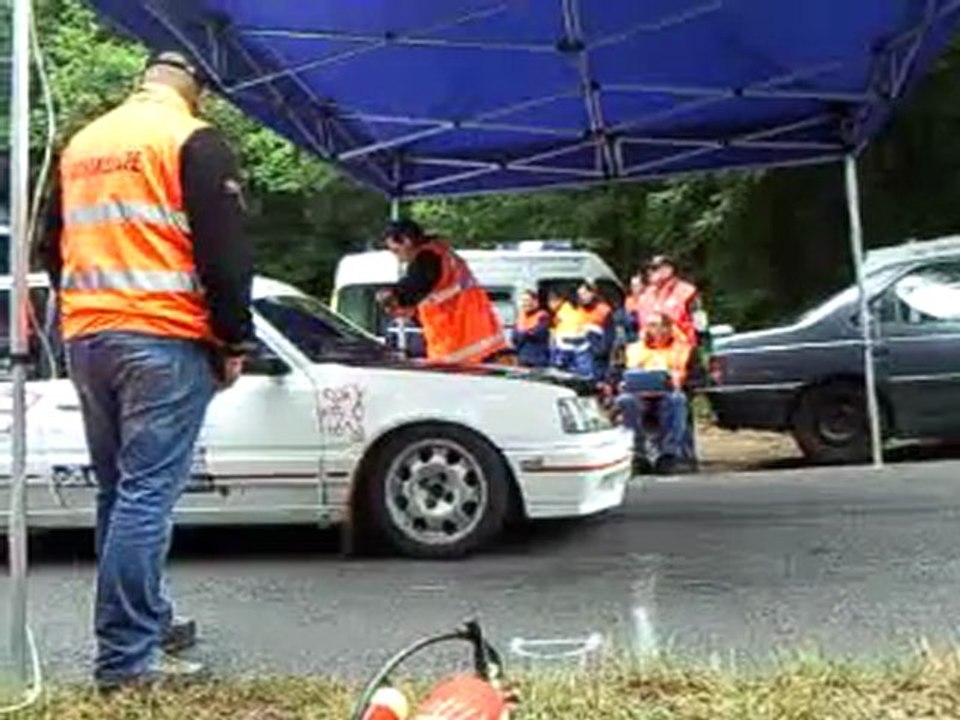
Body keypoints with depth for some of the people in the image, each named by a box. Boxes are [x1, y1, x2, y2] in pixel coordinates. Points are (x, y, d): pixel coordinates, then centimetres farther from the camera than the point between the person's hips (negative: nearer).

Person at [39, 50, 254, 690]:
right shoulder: (192, 141, -4)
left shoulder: (81, 144, 18)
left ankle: (147, 620, 26)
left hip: (86, 339, 7)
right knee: (148, 494, -7)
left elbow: (55, 247, 24)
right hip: (163, 339, -7)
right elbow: (225, 252, -10)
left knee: (119, 491, 15)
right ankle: (127, 655, -7)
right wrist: (234, 339, -3)